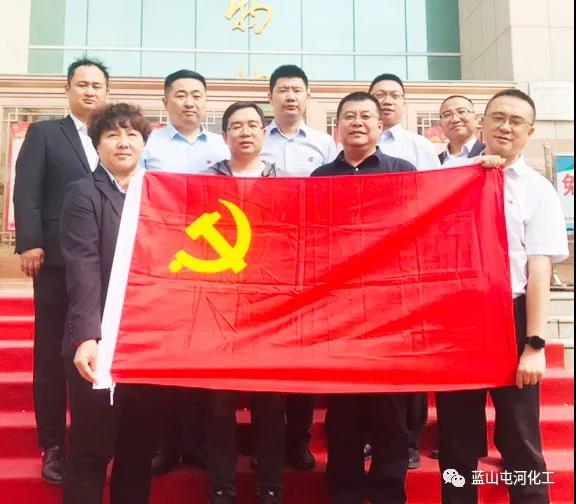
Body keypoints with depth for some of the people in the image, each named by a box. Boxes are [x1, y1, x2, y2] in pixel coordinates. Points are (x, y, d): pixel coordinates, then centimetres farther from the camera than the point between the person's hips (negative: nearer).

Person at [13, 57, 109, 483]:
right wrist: (29, 243, -14)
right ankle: (53, 446, 15)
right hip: (58, 259, -2)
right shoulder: (43, 133, 8)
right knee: (52, 353, 5)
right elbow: (27, 191, -2)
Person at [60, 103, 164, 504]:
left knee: (140, 450, 14)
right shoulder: (83, 194, -1)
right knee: (91, 452, 7)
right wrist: (86, 336, -23)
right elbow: (83, 271, -13)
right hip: (100, 343, -4)